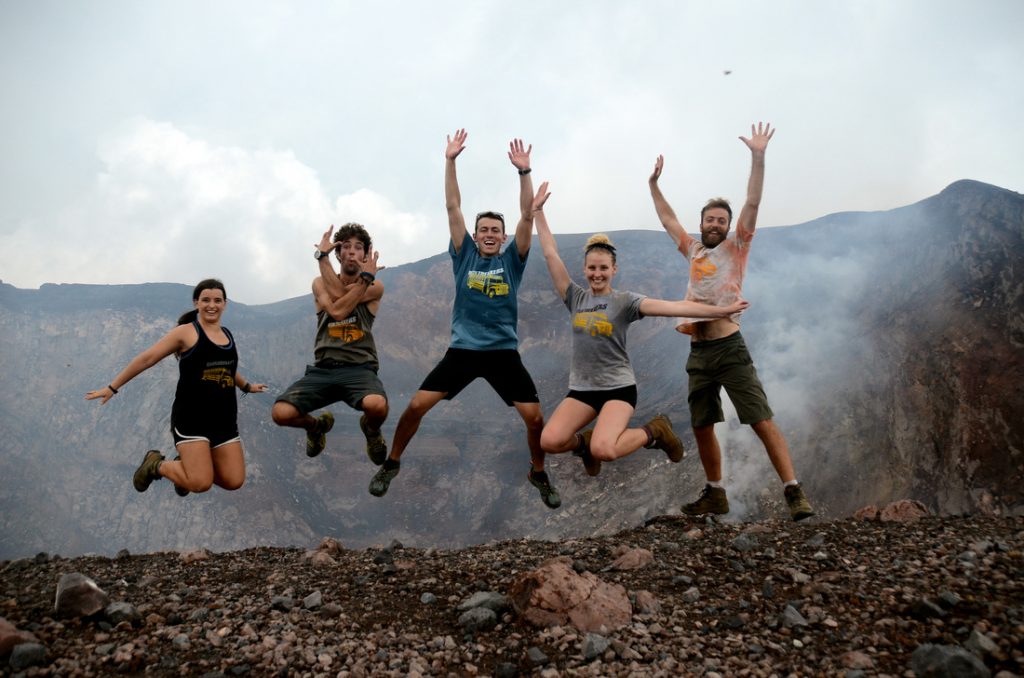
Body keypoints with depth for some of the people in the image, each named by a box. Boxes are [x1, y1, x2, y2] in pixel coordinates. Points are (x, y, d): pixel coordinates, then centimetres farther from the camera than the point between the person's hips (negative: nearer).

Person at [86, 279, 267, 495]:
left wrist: (247, 386, 49)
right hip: (191, 417, -6)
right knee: (200, 483, -16)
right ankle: (156, 465, 15)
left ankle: (187, 464, 27)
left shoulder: (227, 334, 14)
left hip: (224, 419, 6)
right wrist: (112, 387, -1)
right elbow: (147, 359, -2)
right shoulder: (186, 332, -4)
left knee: (233, 481, -2)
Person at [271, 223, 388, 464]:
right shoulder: (319, 283, 11)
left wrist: (322, 256, -4)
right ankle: (317, 426, 18)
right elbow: (335, 310, -10)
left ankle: (371, 430, 6)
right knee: (281, 413, -22)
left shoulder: (375, 286, 6)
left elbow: (338, 293, -11)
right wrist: (365, 278, -6)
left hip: (359, 368, -2)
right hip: (323, 369, 2)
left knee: (377, 406, -37)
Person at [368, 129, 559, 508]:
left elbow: (527, 215, -6)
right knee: (417, 405, -7)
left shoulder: (512, 260, 3)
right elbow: (453, 207, -1)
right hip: (462, 349, 0)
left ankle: (539, 473, 20)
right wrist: (450, 161, -8)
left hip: (504, 352, 0)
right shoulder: (464, 255, 4)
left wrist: (523, 171, -15)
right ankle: (391, 464, 17)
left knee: (534, 417, -7)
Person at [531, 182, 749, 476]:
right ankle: (584, 442, 15)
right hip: (581, 389, 4)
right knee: (549, 441, -20)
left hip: (618, 387, -3)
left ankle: (654, 432, 3)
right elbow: (551, 255, 3)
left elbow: (671, 306, -16)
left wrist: (720, 311, -26)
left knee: (604, 450, -27)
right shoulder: (575, 298, 4)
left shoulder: (625, 301, -5)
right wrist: (537, 211, 2)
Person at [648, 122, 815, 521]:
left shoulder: (736, 248, 3)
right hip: (697, 353, 6)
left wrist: (758, 157, -14)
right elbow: (667, 218, 27)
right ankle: (715, 494, 23)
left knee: (762, 421, -10)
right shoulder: (693, 250, 16)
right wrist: (654, 184, 28)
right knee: (702, 427, 11)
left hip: (729, 349, -5)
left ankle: (794, 492, -8)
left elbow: (752, 204, -8)